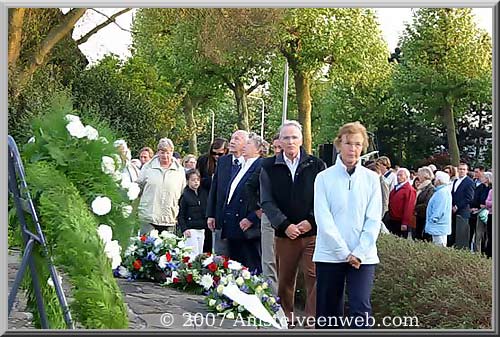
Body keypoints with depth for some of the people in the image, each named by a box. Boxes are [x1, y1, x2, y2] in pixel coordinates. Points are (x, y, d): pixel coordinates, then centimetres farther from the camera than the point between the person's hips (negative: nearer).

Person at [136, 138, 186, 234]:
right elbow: (138, 187, 14)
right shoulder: (147, 167, 6)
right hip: (148, 217, -1)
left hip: (170, 219, 1)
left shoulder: (180, 171, 9)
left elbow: (183, 194, 16)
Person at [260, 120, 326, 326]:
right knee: (285, 280, 10)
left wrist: (311, 221, -11)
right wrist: (284, 225, -10)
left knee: (314, 278, -8)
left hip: (313, 232, -1)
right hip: (284, 233, 1)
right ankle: (285, 320, 24)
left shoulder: (316, 165, 4)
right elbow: (267, 201, 0)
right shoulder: (269, 167, 6)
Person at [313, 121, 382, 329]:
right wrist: (344, 252, -11)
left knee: (360, 309, -9)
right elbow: (323, 219, -6)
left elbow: (374, 220, -1)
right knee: (328, 313, 7)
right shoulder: (324, 178, 0)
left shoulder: (371, 179, 4)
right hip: (329, 255, 0)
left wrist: (359, 253, -10)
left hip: (363, 257, 0)